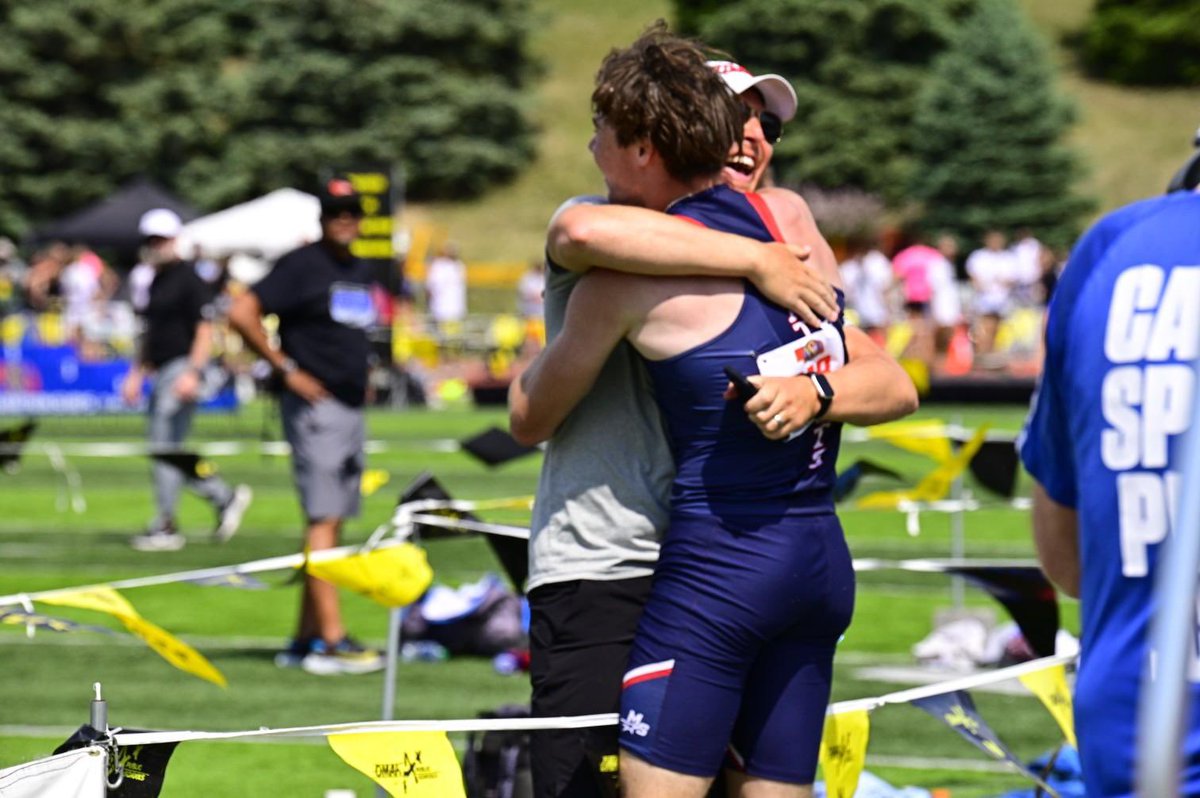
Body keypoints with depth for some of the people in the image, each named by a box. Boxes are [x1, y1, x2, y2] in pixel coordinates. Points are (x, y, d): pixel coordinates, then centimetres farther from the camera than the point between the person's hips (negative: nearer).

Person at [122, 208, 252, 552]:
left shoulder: (188, 279, -9)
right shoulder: (156, 281, 19)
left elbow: (205, 330, -15)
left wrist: (192, 373, -23)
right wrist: (137, 373, 21)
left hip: (182, 369, -10)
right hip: (161, 373, 10)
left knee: (165, 448, -10)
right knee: (165, 451, 9)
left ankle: (166, 527, -5)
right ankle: (225, 497, 18)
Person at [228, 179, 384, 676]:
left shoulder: (361, 272, 16)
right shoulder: (301, 266, -8)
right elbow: (242, 314, -15)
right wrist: (286, 369, -14)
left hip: (351, 407, 9)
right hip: (315, 407, -9)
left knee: (332, 524, 9)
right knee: (323, 520, -13)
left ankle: (305, 640, 13)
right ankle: (331, 640, -17)